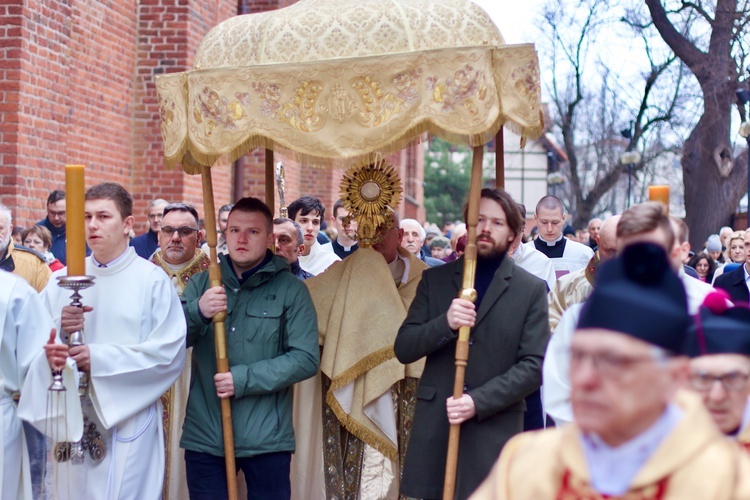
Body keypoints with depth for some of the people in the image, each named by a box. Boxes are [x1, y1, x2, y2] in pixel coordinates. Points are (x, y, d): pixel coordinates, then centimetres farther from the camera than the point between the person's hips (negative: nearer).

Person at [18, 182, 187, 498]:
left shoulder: (152, 280, -4)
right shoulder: (62, 280, 9)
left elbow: (170, 352, -11)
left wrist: (100, 357, -14)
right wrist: (60, 330, -17)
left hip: (128, 419, -3)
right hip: (70, 419, 4)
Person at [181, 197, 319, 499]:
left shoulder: (290, 289, -1)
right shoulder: (201, 283, 9)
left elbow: (306, 358, -9)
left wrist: (243, 379, -17)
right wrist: (197, 311, -21)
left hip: (266, 439, -2)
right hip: (204, 436, 2)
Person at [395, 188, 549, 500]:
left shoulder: (532, 290, 3)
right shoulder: (435, 279, 9)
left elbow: (534, 365, -3)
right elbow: (403, 349, 4)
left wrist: (479, 401, -14)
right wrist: (445, 323, -14)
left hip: (495, 431, -2)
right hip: (434, 427, 2)